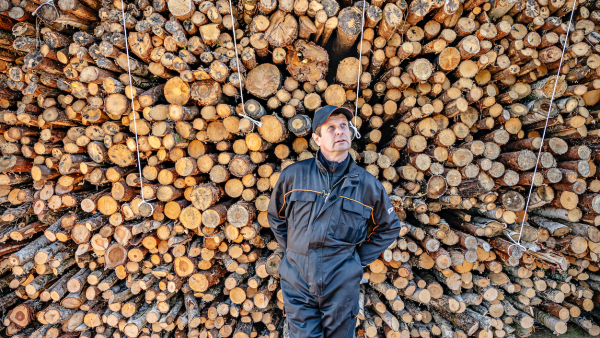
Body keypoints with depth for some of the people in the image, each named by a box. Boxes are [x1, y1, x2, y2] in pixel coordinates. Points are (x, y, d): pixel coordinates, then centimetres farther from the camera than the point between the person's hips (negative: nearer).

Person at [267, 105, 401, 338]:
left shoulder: (368, 184, -5)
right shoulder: (293, 175, -6)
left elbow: (389, 228, 9)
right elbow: (275, 216, 11)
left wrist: (359, 258, 3)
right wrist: (290, 249, 7)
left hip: (342, 286, 1)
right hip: (298, 285, 0)